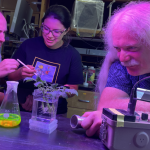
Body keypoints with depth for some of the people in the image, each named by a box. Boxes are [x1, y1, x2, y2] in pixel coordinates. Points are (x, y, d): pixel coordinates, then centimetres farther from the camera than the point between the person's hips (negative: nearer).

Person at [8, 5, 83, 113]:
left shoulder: (73, 55, -3)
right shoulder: (29, 45, 1)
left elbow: (73, 88, 2)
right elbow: (11, 77, 7)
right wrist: (20, 74, -17)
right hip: (22, 109, 1)